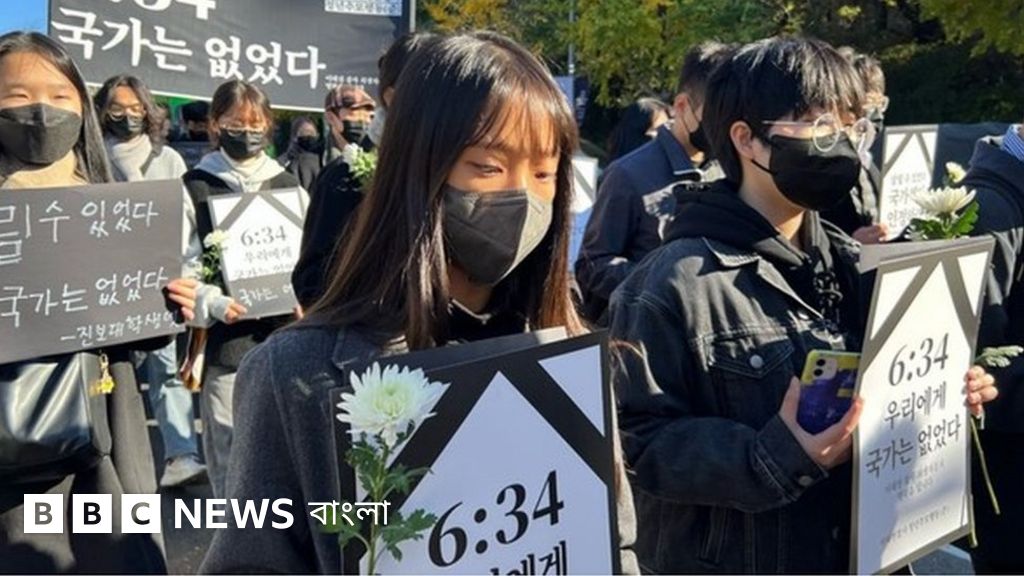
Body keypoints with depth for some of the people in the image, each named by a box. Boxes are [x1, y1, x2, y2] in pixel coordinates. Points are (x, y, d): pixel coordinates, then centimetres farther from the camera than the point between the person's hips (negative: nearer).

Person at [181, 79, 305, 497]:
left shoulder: (287, 185, 12)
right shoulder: (196, 186, 1)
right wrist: (213, 303, -20)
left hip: (283, 333, 3)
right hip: (224, 337, -3)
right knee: (228, 449, 3)